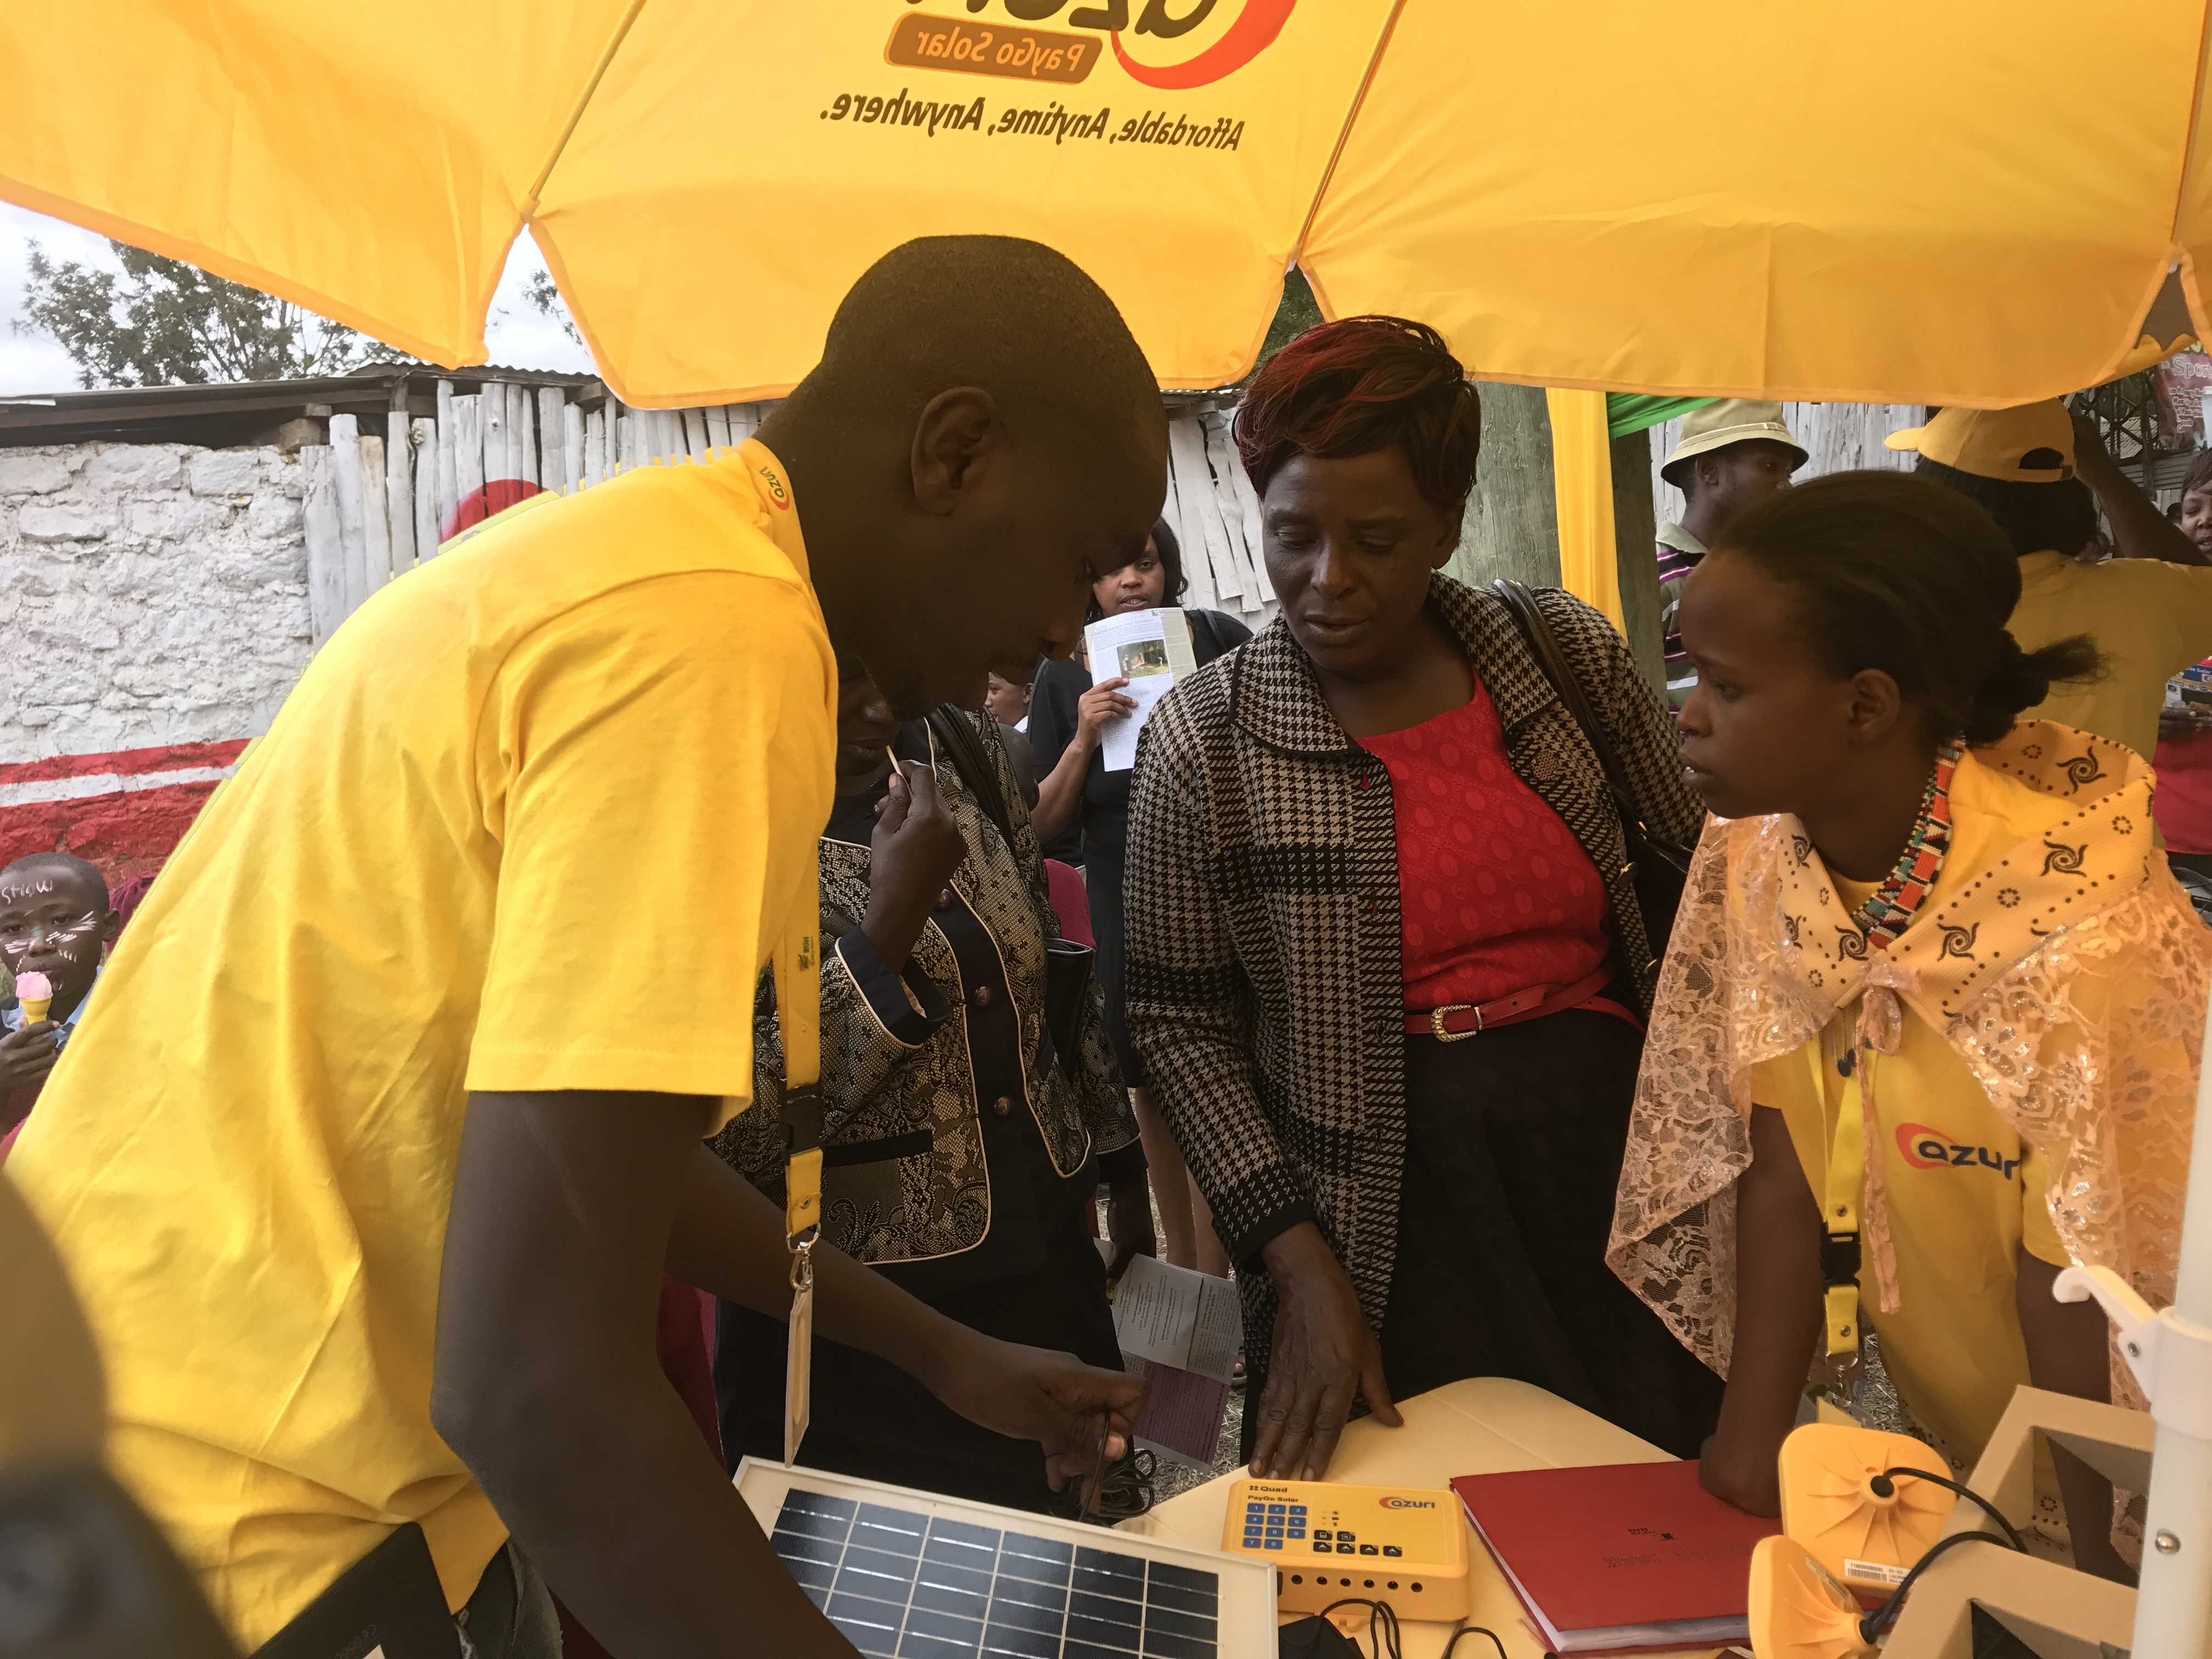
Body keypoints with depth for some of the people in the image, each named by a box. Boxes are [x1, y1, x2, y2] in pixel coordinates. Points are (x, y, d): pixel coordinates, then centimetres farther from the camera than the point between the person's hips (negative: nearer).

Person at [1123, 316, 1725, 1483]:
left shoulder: (1572, 653, 1)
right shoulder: (1204, 737, -7)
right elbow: (1180, 1022, -5)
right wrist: (1300, 1263, -11)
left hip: (1627, 1159, 3)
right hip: (1395, 1214, -2)